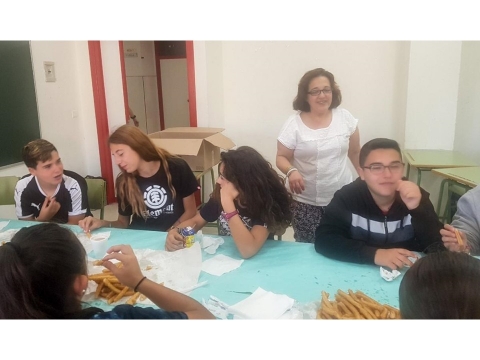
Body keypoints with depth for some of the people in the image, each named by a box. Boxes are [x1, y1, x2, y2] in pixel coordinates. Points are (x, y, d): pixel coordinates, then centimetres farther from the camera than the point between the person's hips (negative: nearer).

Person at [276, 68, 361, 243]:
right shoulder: (293, 123, -7)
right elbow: (281, 157, -3)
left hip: (342, 199, 2)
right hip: (306, 202, -2)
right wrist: (291, 171, -23)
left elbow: (355, 152, 11)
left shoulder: (345, 117, 1)